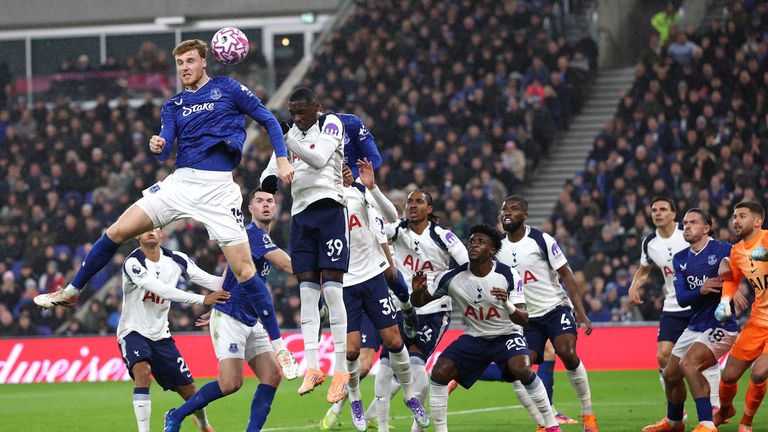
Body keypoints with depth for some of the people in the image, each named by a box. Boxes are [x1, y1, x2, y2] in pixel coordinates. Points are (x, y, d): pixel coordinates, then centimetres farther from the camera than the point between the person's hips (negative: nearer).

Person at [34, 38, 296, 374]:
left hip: (218, 188, -4)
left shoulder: (228, 89, 4)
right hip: (181, 181, 4)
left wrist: (282, 159, -5)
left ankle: (278, 345, -2)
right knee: (117, 231, -3)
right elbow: (165, 149, 6)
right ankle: (70, 293, 13)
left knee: (244, 270, -9)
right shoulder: (173, 105, 16)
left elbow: (269, 121, 7)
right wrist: (158, 147, -18)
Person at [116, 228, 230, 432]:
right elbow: (161, 290, -30)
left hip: (160, 335, 5)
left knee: (188, 389, 7)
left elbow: (210, 281, -6)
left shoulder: (175, 259, -2)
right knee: (142, 372, -33)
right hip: (133, 331, -5)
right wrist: (203, 299, -36)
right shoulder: (133, 263, -19)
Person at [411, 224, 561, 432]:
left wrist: (506, 303, -43)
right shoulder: (452, 278, -13)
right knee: (439, 373, -16)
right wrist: (417, 291, -27)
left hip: (507, 335, -3)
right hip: (473, 337, 3)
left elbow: (523, 319, -22)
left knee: (521, 368, -31)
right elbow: (419, 302, -2)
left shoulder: (508, 276, -19)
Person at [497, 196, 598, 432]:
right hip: (527, 318, 4)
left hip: (556, 308, -4)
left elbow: (566, 274, -8)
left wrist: (580, 312, -16)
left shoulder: (541, 240, -9)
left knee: (567, 353, -26)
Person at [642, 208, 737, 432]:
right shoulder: (680, 259, 7)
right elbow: (681, 298, -2)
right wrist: (701, 290, -22)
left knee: (688, 363, -28)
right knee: (670, 374, 14)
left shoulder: (723, 250, -11)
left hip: (721, 325, -7)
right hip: (695, 326, 7)